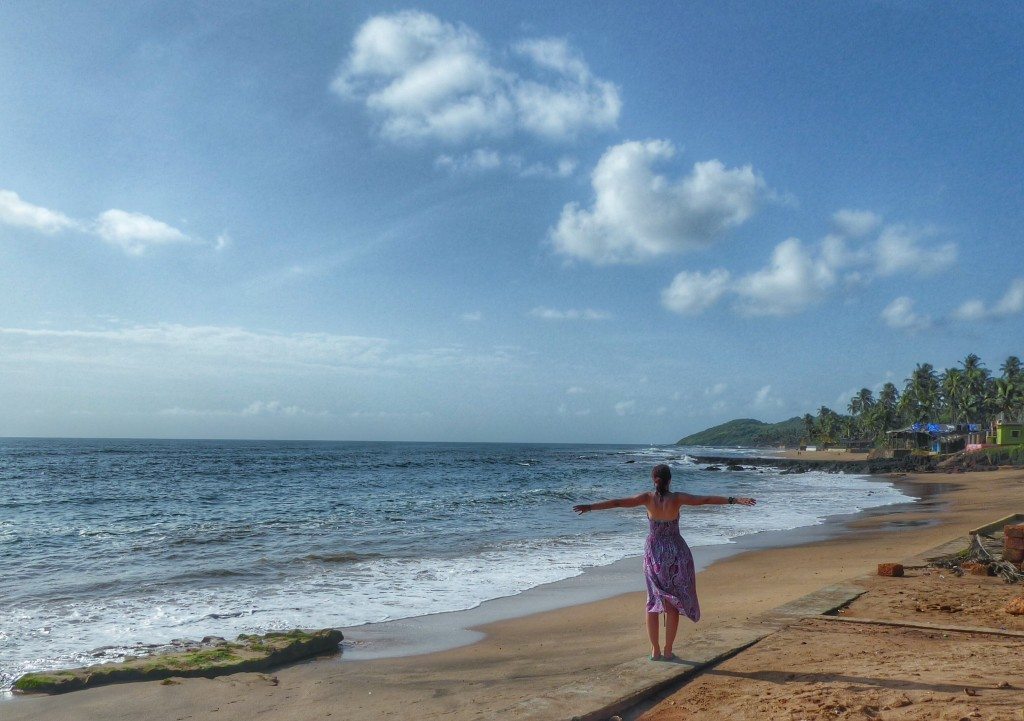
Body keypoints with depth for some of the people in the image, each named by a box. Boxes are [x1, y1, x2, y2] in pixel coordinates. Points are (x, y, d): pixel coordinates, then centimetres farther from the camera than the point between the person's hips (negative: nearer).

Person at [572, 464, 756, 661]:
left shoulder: (648, 498, -7)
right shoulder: (677, 498, -11)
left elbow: (617, 502, -6)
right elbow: (706, 500, -16)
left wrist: (590, 507, 0)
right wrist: (735, 500, -15)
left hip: (653, 553, 2)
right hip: (676, 553, -1)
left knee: (653, 601, 13)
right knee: (673, 604, 8)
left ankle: (655, 650, 14)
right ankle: (668, 651, 10)